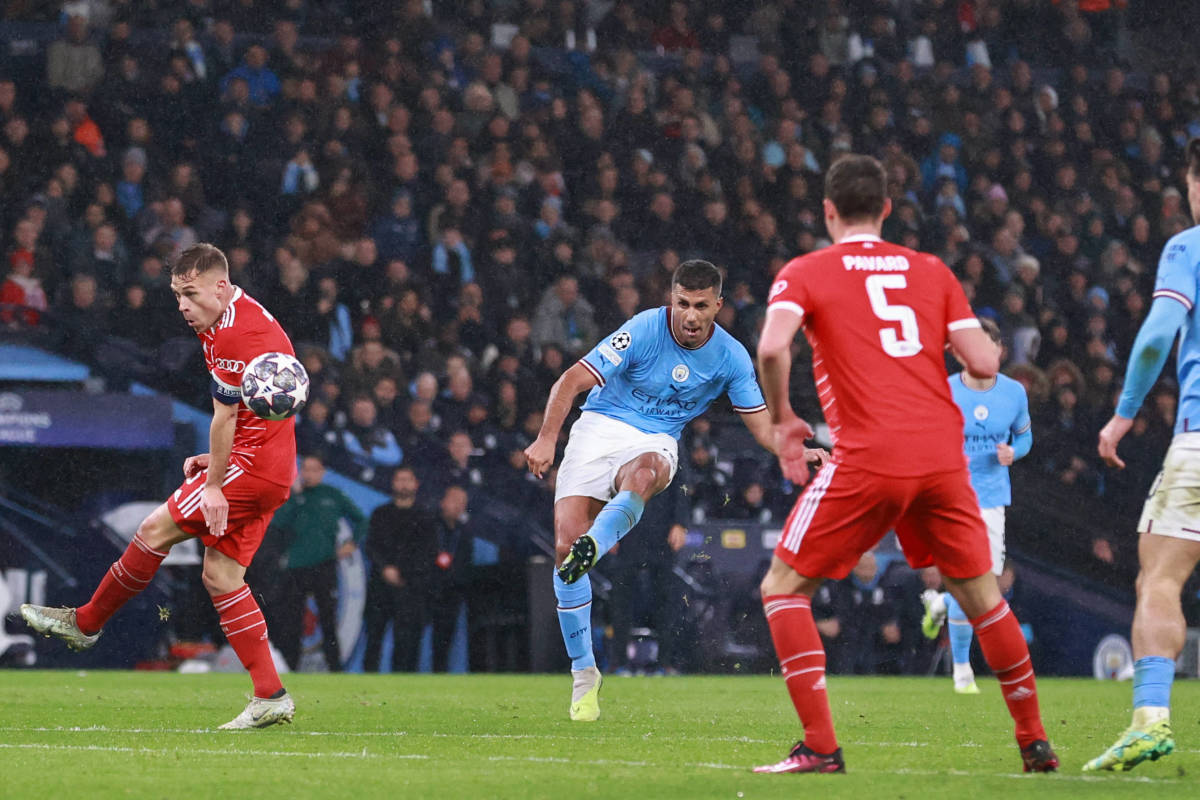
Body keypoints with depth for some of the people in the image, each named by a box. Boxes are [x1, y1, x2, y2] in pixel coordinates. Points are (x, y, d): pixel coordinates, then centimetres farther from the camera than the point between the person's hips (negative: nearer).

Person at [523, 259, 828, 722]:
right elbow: (573, 380, -14)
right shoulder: (644, 331, -14)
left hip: (656, 442, 2)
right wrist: (547, 438, -26)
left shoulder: (730, 357, -3)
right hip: (600, 427, -2)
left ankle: (591, 549, -58)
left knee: (643, 473, -40)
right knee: (564, 545, -16)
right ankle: (584, 673, -4)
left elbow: (761, 424, 4)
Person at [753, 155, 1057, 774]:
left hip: (867, 461, -4)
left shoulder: (804, 273, 6)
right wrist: (985, 345, 29)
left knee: (784, 589, 7)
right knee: (979, 593, 20)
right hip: (942, 456, 4)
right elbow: (984, 363, 6)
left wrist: (781, 420, 3)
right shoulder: (931, 271, 15)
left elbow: (773, 346, -13)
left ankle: (820, 747, -6)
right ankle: (1034, 741, 23)